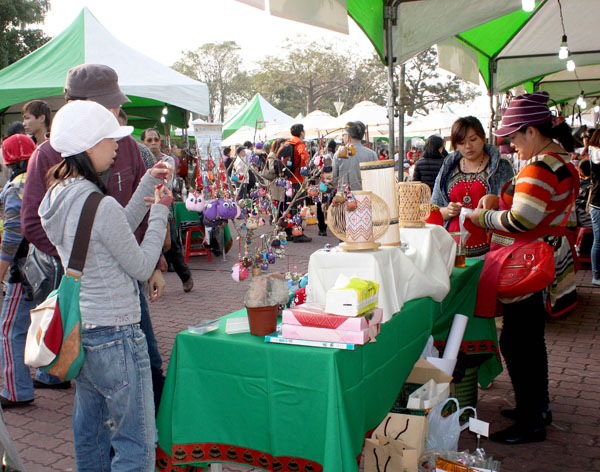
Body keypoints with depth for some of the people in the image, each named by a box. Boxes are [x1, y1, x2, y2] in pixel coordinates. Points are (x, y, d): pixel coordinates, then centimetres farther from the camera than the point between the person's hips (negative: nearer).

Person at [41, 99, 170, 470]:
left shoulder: (58, 195, 4)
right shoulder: (101, 206, -23)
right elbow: (142, 267, -13)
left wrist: (147, 186, 10)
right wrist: (160, 211, -4)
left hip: (79, 328, 10)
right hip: (114, 335, -9)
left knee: (89, 431, 23)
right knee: (137, 442, 3)